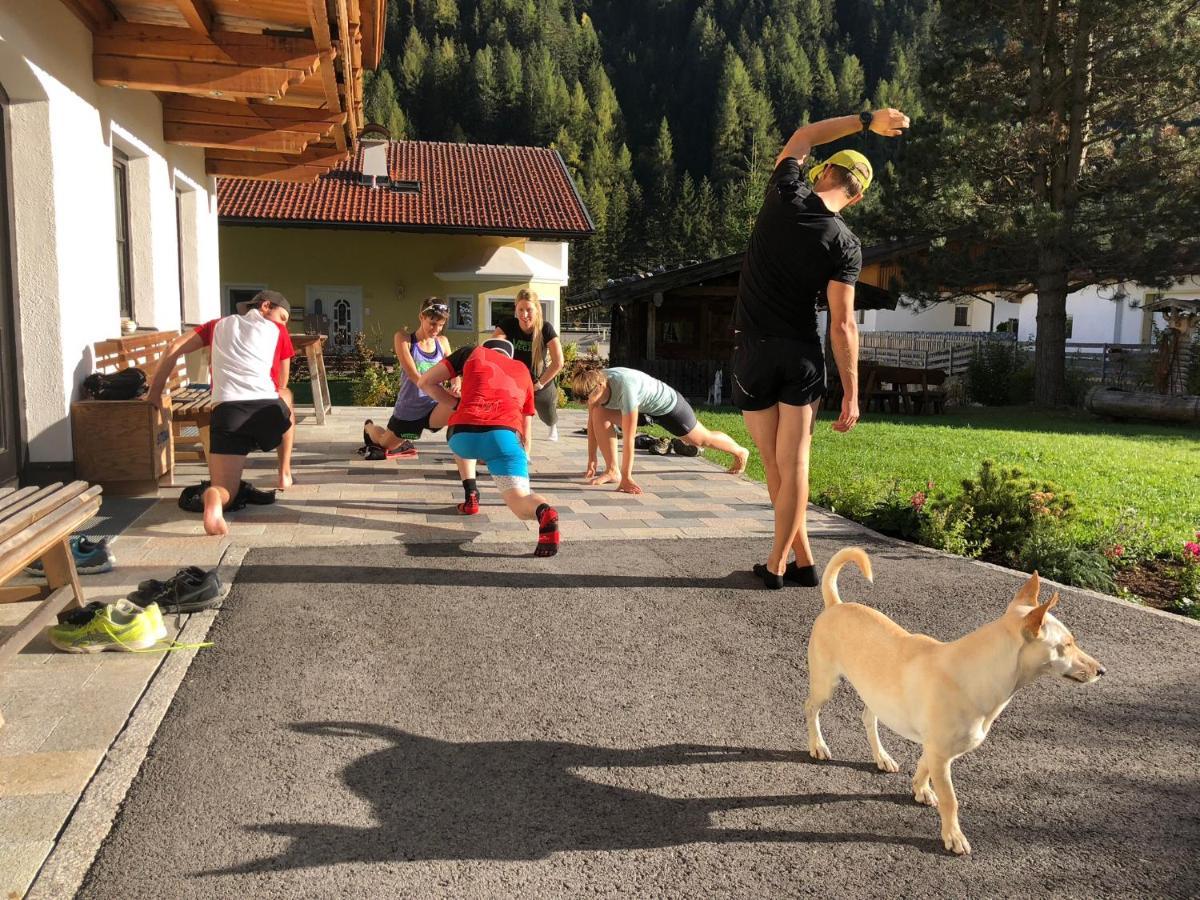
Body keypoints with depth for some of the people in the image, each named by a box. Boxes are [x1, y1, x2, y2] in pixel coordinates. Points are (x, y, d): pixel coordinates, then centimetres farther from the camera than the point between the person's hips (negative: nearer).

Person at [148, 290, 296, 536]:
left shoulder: (220, 324, 26)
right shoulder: (277, 330, 19)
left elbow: (174, 348, 18)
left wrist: (155, 392, 24)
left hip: (226, 413, 1)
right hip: (267, 409, -1)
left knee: (224, 489, 8)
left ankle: (214, 496, -32)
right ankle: (284, 473, 32)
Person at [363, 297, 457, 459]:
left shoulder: (442, 342, 1)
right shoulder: (403, 338, -11)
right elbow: (413, 375, -20)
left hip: (434, 408, 1)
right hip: (408, 410, -1)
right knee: (386, 444, 22)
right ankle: (369, 427, 58)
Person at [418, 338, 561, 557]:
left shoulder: (473, 352, 25)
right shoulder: (523, 371, 31)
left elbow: (426, 382, 23)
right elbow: (525, 432, 35)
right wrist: (523, 455, 49)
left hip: (465, 434, 0)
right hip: (505, 436, 0)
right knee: (521, 503, 0)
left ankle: (471, 497, 25)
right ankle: (543, 512, -35)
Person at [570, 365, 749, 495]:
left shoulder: (625, 389, -45)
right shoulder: (594, 382, -25)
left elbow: (629, 438, -44)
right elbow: (592, 422, -14)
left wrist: (626, 478, -42)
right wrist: (591, 459, -12)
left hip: (668, 405, -6)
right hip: (645, 407, 6)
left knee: (703, 439, 18)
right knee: (600, 415, -21)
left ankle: (740, 452, 49)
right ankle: (612, 471, -11)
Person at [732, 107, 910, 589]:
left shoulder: (785, 195, -2)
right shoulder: (846, 245, -5)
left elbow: (803, 136, 19)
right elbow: (842, 324, -10)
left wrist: (867, 119, 24)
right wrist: (851, 392, -6)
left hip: (754, 351, 0)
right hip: (802, 355, 0)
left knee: (776, 465, 5)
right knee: (794, 464, 4)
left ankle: (802, 561, 10)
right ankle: (778, 562, 7)